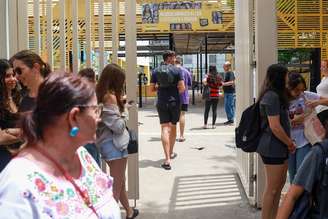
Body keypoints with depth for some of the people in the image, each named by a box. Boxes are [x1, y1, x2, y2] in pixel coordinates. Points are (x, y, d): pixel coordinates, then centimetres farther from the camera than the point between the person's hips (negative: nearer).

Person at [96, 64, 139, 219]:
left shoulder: (100, 95, 6)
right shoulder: (111, 97, -18)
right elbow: (118, 126, -20)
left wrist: (120, 103, 3)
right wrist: (124, 113, -2)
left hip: (106, 142, 9)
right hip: (114, 143, -9)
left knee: (119, 181, 24)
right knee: (116, 186, 2)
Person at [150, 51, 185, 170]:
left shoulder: (156, 71, 3)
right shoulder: (177, 70, -5)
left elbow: (152, 88, 3)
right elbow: (182, 88, -10)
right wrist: (175, 90, 11)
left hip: (161, 103, 1)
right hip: (174, 102, -1)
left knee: (165, 128, -3)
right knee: (173, 127, 16)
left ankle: (167, 159, -12)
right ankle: (171, 153, 33)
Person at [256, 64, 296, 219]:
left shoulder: (276, 95, 12)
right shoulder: (272, 97, -19)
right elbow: (275, 127, -23)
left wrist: (288, 141, 11)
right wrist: (290, 143, -9)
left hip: (279, 148, 10)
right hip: (273, 148, -10)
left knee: (280, 184, 20)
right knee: (272, 189, 1)